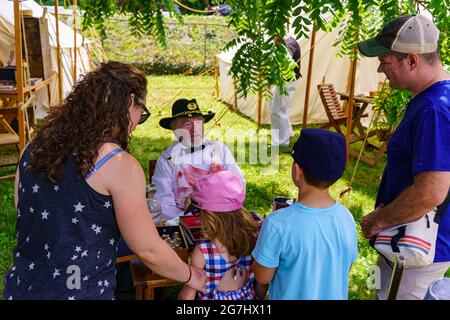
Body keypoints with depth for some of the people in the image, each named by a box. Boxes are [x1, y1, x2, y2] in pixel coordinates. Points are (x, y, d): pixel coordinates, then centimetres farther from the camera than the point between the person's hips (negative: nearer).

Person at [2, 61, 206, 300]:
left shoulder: (36, 146, -2)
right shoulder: (119, 165, -20)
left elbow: (25, 213, 9)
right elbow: (148, 250, -14)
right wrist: (190, 276, 2)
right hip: (80, 292, -6)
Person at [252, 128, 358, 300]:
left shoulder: (277, 224, -30)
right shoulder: (346, 217, -16)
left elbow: (262, 278, -17)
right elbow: (345, 269, -1)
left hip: (292, 295, -4)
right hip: (335, 295, 4)